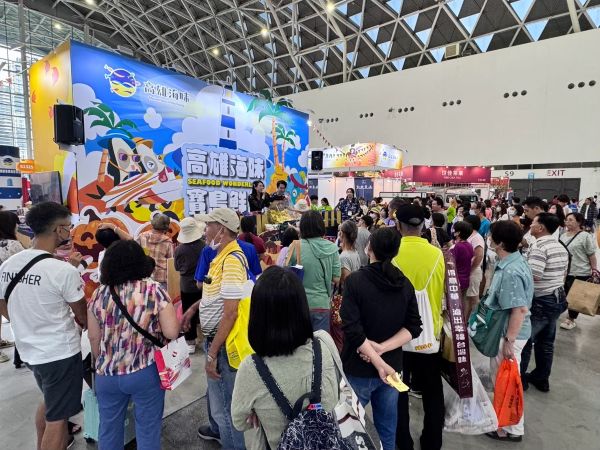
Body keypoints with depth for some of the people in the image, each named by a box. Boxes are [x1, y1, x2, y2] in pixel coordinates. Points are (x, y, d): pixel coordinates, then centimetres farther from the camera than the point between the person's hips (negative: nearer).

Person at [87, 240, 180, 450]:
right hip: (146, 372, -3)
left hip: (107, 373, 4)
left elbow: (94, 338, 5)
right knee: (148, 429, 14)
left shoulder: (99, 293, -2)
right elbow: (172, 333, -16)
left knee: (109, 428, 24)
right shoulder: (155, 290, -13)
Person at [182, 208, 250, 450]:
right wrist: (195, 307, 10)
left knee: (225, 402, 7)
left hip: (223, 342, -10)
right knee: (216, 393, 30)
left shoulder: (232, 260, -26)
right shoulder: (222, 256, 6)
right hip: (214, 337, 10)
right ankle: (221, 428, 54)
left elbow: (230, 312, -29)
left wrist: (212, 353, -24)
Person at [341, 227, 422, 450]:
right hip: (392, 366, 4)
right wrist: (383, 348, -14)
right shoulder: (405, 283, -1)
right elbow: (414, 327, -5)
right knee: (388, 431, 22)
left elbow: (352, 329, -24)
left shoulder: (355, 280, -16)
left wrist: (379, 363, -19)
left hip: (359, 368, -4)